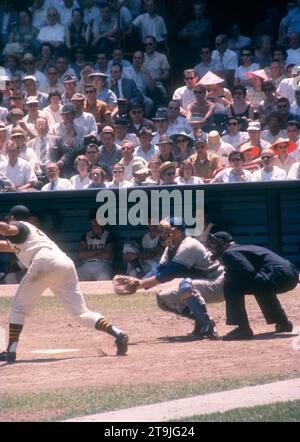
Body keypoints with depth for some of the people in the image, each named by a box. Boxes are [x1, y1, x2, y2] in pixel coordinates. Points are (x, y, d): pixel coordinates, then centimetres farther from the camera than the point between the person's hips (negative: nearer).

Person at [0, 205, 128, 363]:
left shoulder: (17, 226, 18)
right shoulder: (34, 230, 41)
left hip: (46, 262, -7)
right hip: (66, 265, 7)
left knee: (19, 307, 6)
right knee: (82, 313, 2)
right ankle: (117, 333, -18)